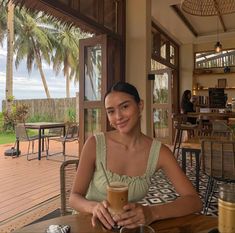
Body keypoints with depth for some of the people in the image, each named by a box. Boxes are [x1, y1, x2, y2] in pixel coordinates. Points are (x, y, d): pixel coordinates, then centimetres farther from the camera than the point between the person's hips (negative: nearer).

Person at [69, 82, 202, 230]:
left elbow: (194, 201, -15)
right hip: (91, 224, 0)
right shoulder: (95, 144, -14)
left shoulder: (159, 152, -12)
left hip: (128, 226, 1)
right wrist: (94, 207, -31)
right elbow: (74, 197, -10)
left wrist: (152, 213, -31)